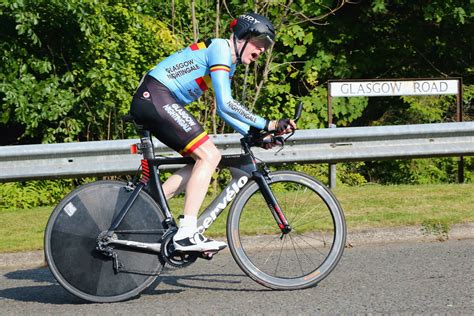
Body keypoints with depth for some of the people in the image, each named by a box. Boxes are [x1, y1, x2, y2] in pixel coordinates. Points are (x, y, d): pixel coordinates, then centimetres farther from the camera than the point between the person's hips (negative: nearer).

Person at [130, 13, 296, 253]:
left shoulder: (229, 63, 20)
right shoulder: (220, 49, -11)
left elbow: (223, 110, 22)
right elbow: (226, 104, -20)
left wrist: (255, 134, 11)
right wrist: (268, 125, -20)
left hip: (151, 103, 10)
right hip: (155, 97, -10)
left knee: (203, 160, 9)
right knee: (209, 155, -15)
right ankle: (186, 234, -20)